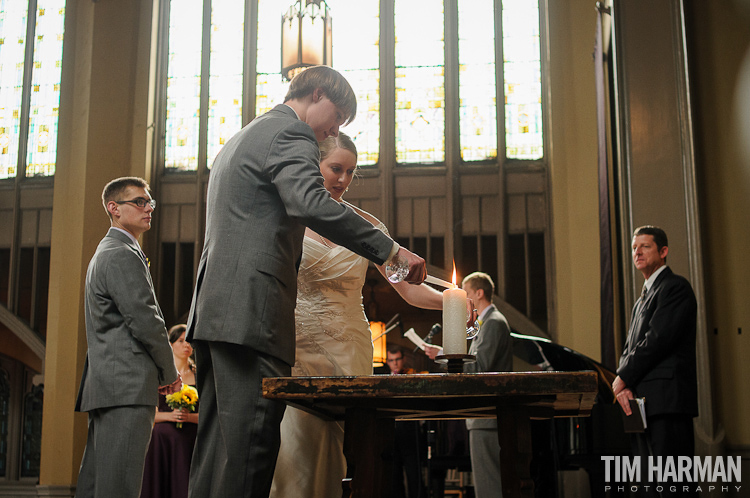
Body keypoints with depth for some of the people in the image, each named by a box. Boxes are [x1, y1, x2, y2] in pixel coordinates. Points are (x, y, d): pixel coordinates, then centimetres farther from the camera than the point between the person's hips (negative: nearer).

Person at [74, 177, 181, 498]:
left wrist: (159, 373, 17)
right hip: (126, 386, -11)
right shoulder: (123, 255, -9)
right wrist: (169, 374, -2)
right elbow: (145, 321, -15)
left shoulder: (105, 253, 25)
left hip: (107, 385, 11)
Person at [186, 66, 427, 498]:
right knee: (252, 437, -12)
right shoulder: (291, 134, -4)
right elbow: (312, 204, -22)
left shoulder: (241, 138, 30)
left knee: (220, 439, 9)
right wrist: (389, 249, -21)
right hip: (251, 311, -10)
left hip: (214, 308, 10)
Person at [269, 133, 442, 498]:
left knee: (336, 452, -1)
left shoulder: (365, 225, 6)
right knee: (294, 446, -9)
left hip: (348, 350, 2)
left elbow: (407, 288, 3)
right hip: (296, 346, -1)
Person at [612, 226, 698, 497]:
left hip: (667, 400, -9)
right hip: (643, 403, 9)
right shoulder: (643, 299, 25)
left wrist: (623, 378, -9)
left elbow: (658, 340, -14)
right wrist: (624, 386, -2)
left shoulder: (675, 286, -4)